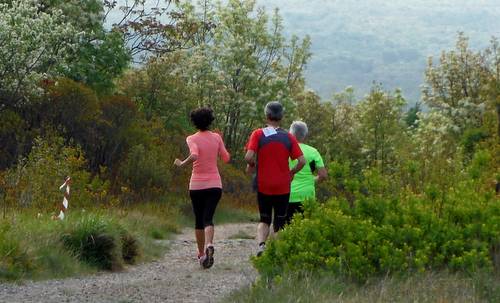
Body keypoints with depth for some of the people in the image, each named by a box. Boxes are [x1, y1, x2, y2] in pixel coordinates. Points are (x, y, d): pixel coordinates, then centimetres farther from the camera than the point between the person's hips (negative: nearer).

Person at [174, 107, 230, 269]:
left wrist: (182, 164, -9)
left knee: (199, 220, 14)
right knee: (208, 218, -7)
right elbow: (226, 158, 4)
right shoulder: (216, 137, 0)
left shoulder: (192, 139, -7)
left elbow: (194, 156, -25)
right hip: (214, 184, 1)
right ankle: (209, 245, -35)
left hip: (197, 185, -1)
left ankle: (201, 254, 20)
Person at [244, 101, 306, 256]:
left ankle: (261, 243, -12)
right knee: (280, 223, 10)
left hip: (263, 186, 0)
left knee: (264, 220, 14)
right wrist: (291, 172, 9)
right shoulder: (289, 137, -2)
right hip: (283, 187, 0)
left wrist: (251, 166, 4)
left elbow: (249, 157, -17)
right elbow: (302, 161, -7)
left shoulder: (257, 134, -5)